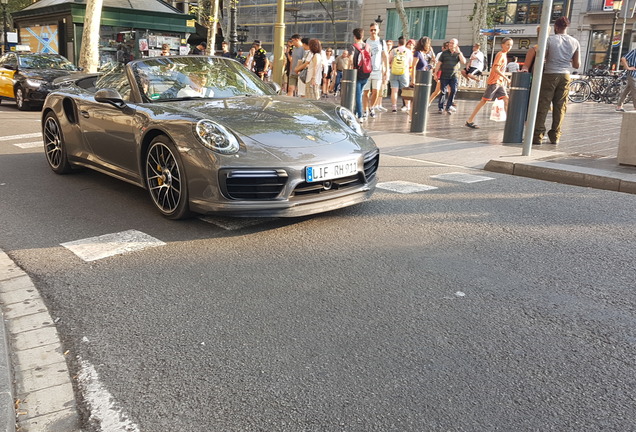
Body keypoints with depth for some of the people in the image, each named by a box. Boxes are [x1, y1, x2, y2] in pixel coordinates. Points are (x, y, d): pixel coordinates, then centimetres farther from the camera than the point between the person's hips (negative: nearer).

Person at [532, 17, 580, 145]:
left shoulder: (550, 40, -4)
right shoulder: (575, 42, 7)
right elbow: (577, 65, 8)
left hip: (550, 75, -4)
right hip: (565, 76, 4)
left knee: (543, 105, -2)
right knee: (560, 107, 7)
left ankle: (538, 135, -6)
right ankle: (555, 136, 9)